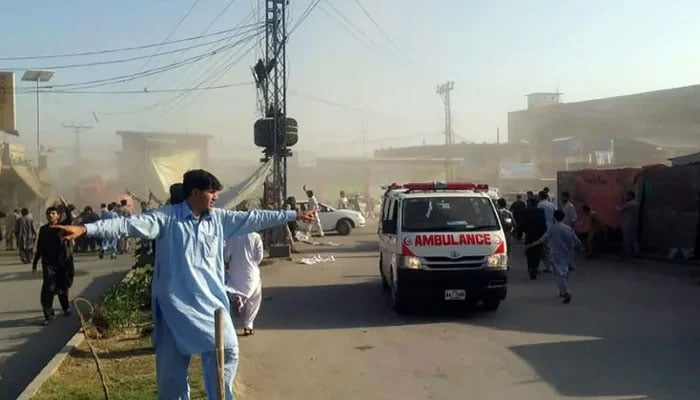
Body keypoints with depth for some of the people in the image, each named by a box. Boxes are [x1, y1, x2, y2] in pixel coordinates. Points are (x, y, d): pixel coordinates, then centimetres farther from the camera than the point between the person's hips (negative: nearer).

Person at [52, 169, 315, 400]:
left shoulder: (219, 219, 6)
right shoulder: (166, 217, -8)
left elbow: (254, 218, 9)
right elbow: (129, 225, -17)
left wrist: (293, 215, 11)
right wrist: (85, 229, -29)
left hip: (211, 301, 4)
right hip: (176, 304, -4)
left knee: (227, 350, 0)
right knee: (171, 364, 4)